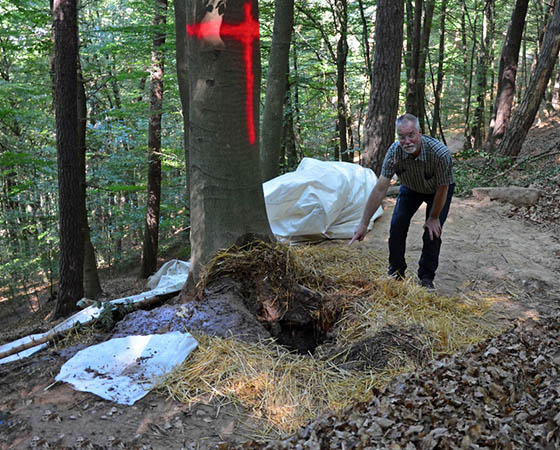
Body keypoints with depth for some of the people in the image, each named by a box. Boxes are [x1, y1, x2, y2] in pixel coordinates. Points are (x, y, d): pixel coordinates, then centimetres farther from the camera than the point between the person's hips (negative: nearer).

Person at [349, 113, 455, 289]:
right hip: (411, 188, 3)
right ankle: (396, 273, 9)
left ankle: (426, 278, 7)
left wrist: (433, 218, -13)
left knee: (433, 232, -13)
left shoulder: (440, 153, -40)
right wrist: (363, 224, -33)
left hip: (438, 189, -3)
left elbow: (442, 189, -25)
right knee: (397, 226, -8)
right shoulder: (395, 151, -32)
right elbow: (380, 189, -31)